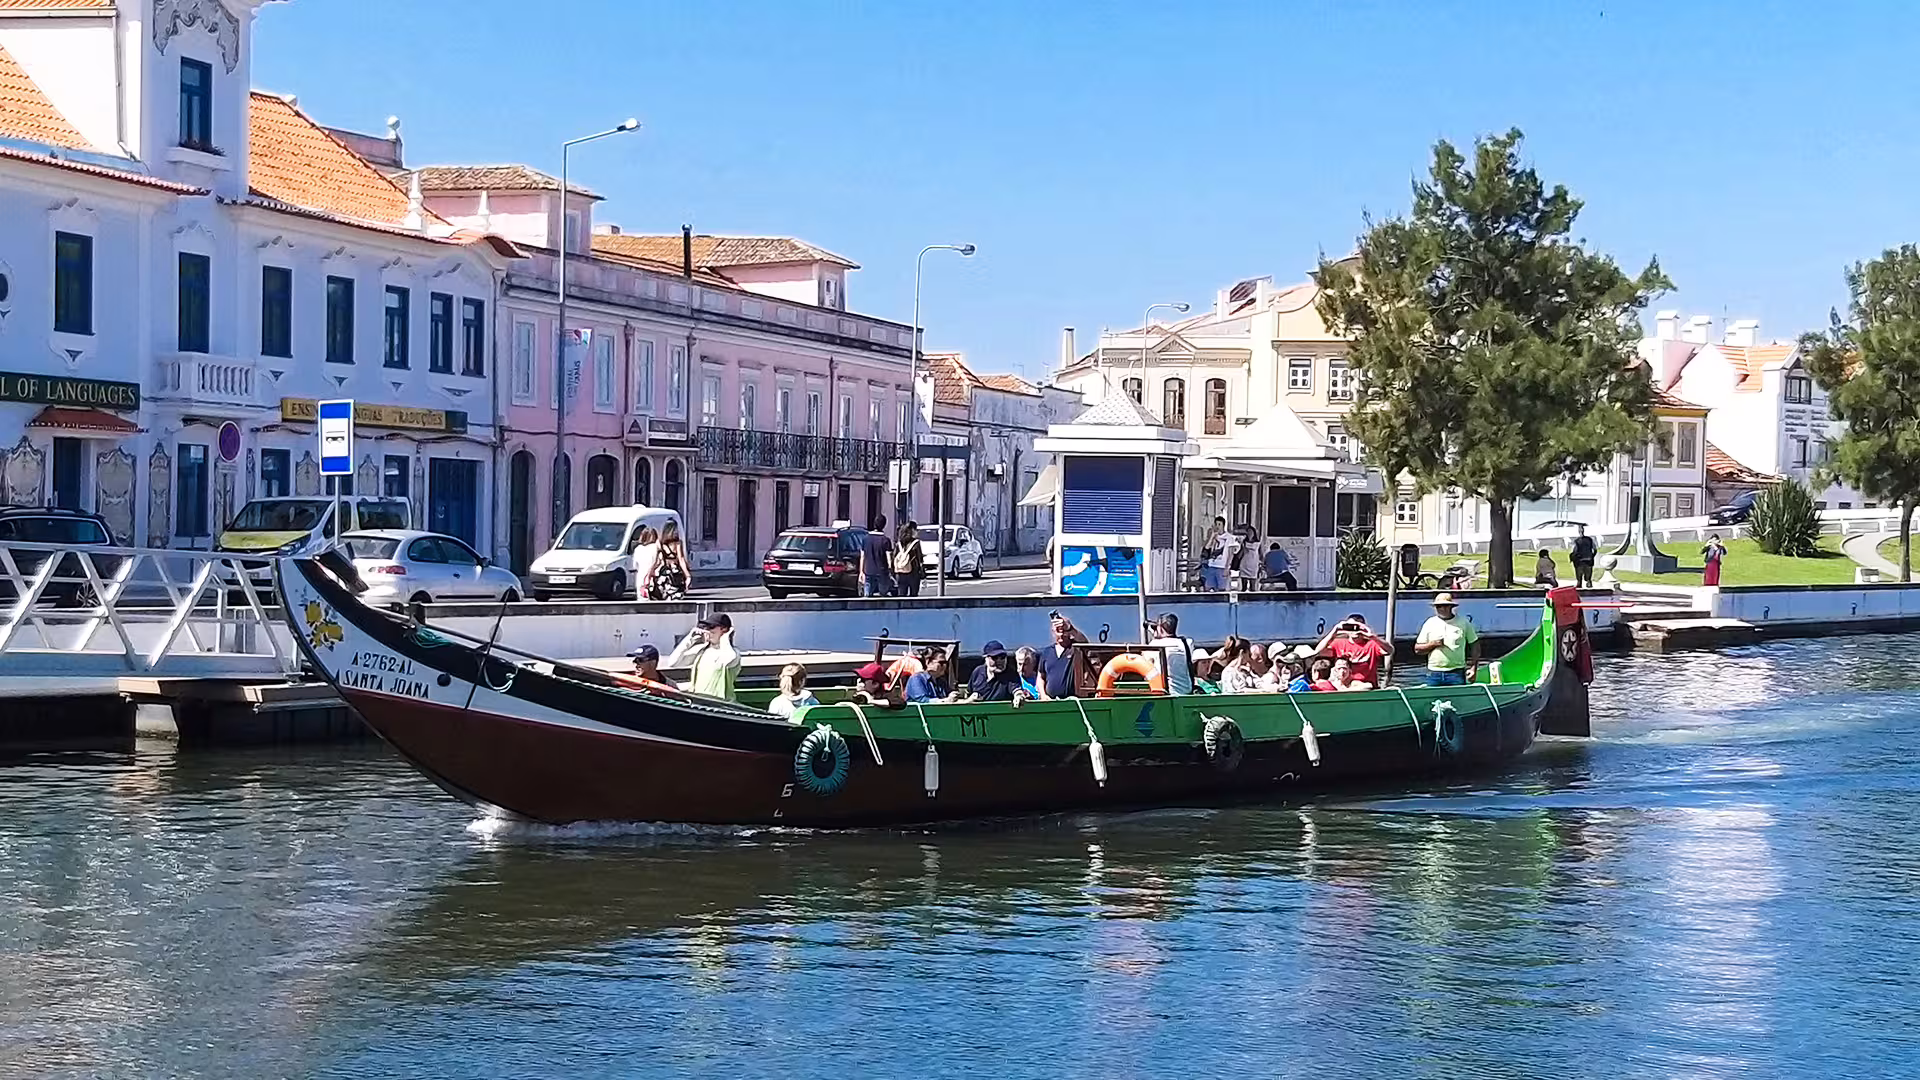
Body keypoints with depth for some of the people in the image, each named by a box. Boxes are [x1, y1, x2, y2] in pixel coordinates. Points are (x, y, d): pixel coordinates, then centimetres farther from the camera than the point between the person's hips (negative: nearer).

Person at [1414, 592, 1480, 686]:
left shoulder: (1463, 623, 6)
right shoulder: (1430, 624, 9)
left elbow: (1475, 646, 9)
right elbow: (1417, 649, 10)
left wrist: (1473, 668, 0)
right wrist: (1433, 644, -8)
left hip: (1456, 674, -2)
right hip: (1434, 674, 2)